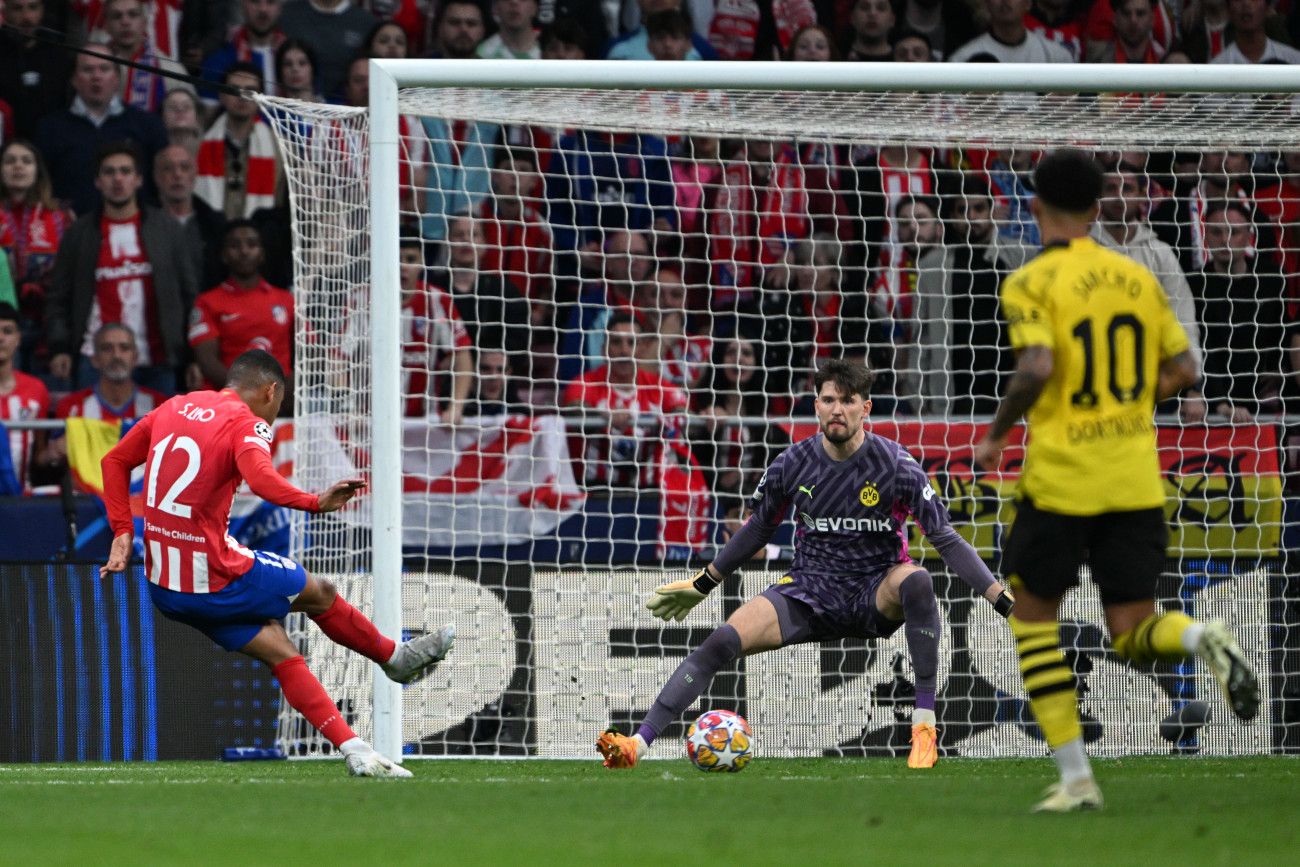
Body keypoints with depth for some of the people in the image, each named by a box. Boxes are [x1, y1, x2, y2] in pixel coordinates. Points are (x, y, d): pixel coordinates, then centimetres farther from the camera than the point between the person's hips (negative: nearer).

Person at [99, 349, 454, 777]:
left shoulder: (174, 408, 10)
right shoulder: (246, 424, -12)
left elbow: (115, 461, 14)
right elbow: (262, 480, -33)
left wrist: (123, 531, 10)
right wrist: (316, 503, -31)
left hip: (165, 587, 7)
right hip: (213, 577, -7)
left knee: (281, 653, 11)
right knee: (319, 593, 16)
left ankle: (353, 749, 8)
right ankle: (395, 657, 39)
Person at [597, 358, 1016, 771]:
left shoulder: (895, 464, -11)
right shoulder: (793, 463, -3)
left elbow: (946, 539, -8)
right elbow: (758, 529, 15)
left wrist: (1002, 598, -15)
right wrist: (702, 584, 20)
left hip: (876, 597, -2)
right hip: (809, 593, 2)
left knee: (916, 581, -38)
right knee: (722, 642, -20)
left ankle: (924, 724, -30)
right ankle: (638, 744, -20)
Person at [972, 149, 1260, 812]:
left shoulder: (1031, 283, -6)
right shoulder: (1137, 278, 9)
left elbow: (1035, 370, -20)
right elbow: (1182, 370, 10)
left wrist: (995, 435, -4)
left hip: (1061, 478, -4)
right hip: (1136, 480, 4)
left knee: (1033, 615, 15)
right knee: (1134, 638, 8)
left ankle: (1075, 778, 7)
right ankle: (1204, 641, -28)